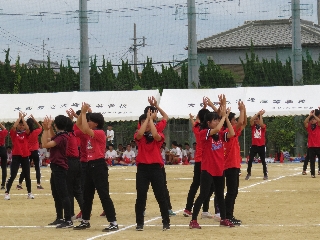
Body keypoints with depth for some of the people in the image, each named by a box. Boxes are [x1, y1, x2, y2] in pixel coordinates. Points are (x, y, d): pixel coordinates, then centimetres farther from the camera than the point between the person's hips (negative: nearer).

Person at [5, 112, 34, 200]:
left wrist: (23, 118, -8)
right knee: (12, 176, -7)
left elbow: (27, 128, -14)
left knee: (27, 176, 7)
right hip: (16, 156, -2)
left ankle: (29, 193, 17)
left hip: (25, 156, 2)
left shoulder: (26, 134, 7)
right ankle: (7, 193, -2)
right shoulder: (14, 133, 2)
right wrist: (19, 117, -9)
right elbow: (14, 126, -17)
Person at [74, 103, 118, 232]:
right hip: (90, 165, 10)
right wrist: (82, 112, 2)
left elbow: (85, 129, -26)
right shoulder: (91, 133, 12)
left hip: (99, 166, -10)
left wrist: (84, 112, -18)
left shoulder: (100, 133, -13)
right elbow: (79, 125, 17)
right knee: (87, 195, 14)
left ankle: (113, 223, -10)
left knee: (104, 195, -11)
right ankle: (85, 221, 24)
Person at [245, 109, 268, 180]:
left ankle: (265, 174, 13)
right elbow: (251, 120, -14)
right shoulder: (253, 126, 4)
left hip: (261, 146, -2)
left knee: (263, 161, 5)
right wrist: (258, 113, -14)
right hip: (254, 146, 2)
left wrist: (260, 115, -18)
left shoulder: (263, 126, -1)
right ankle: (248, 174, 8)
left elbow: (261, 124, -24)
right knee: (250, 160, -2)